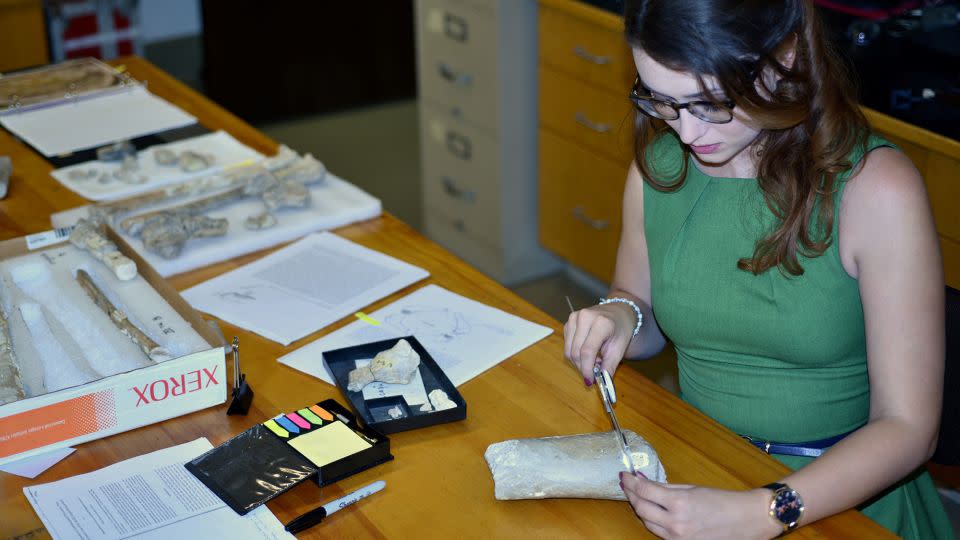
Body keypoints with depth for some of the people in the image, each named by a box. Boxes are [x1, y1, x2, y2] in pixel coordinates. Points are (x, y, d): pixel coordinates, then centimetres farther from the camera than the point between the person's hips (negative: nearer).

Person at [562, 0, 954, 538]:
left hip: (845, 494, -3)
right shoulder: (659, 163, -1)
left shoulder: (877, 188, -15)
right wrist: (620, 317, -7)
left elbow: (907, 428, -16)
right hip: (695, 472, 4)